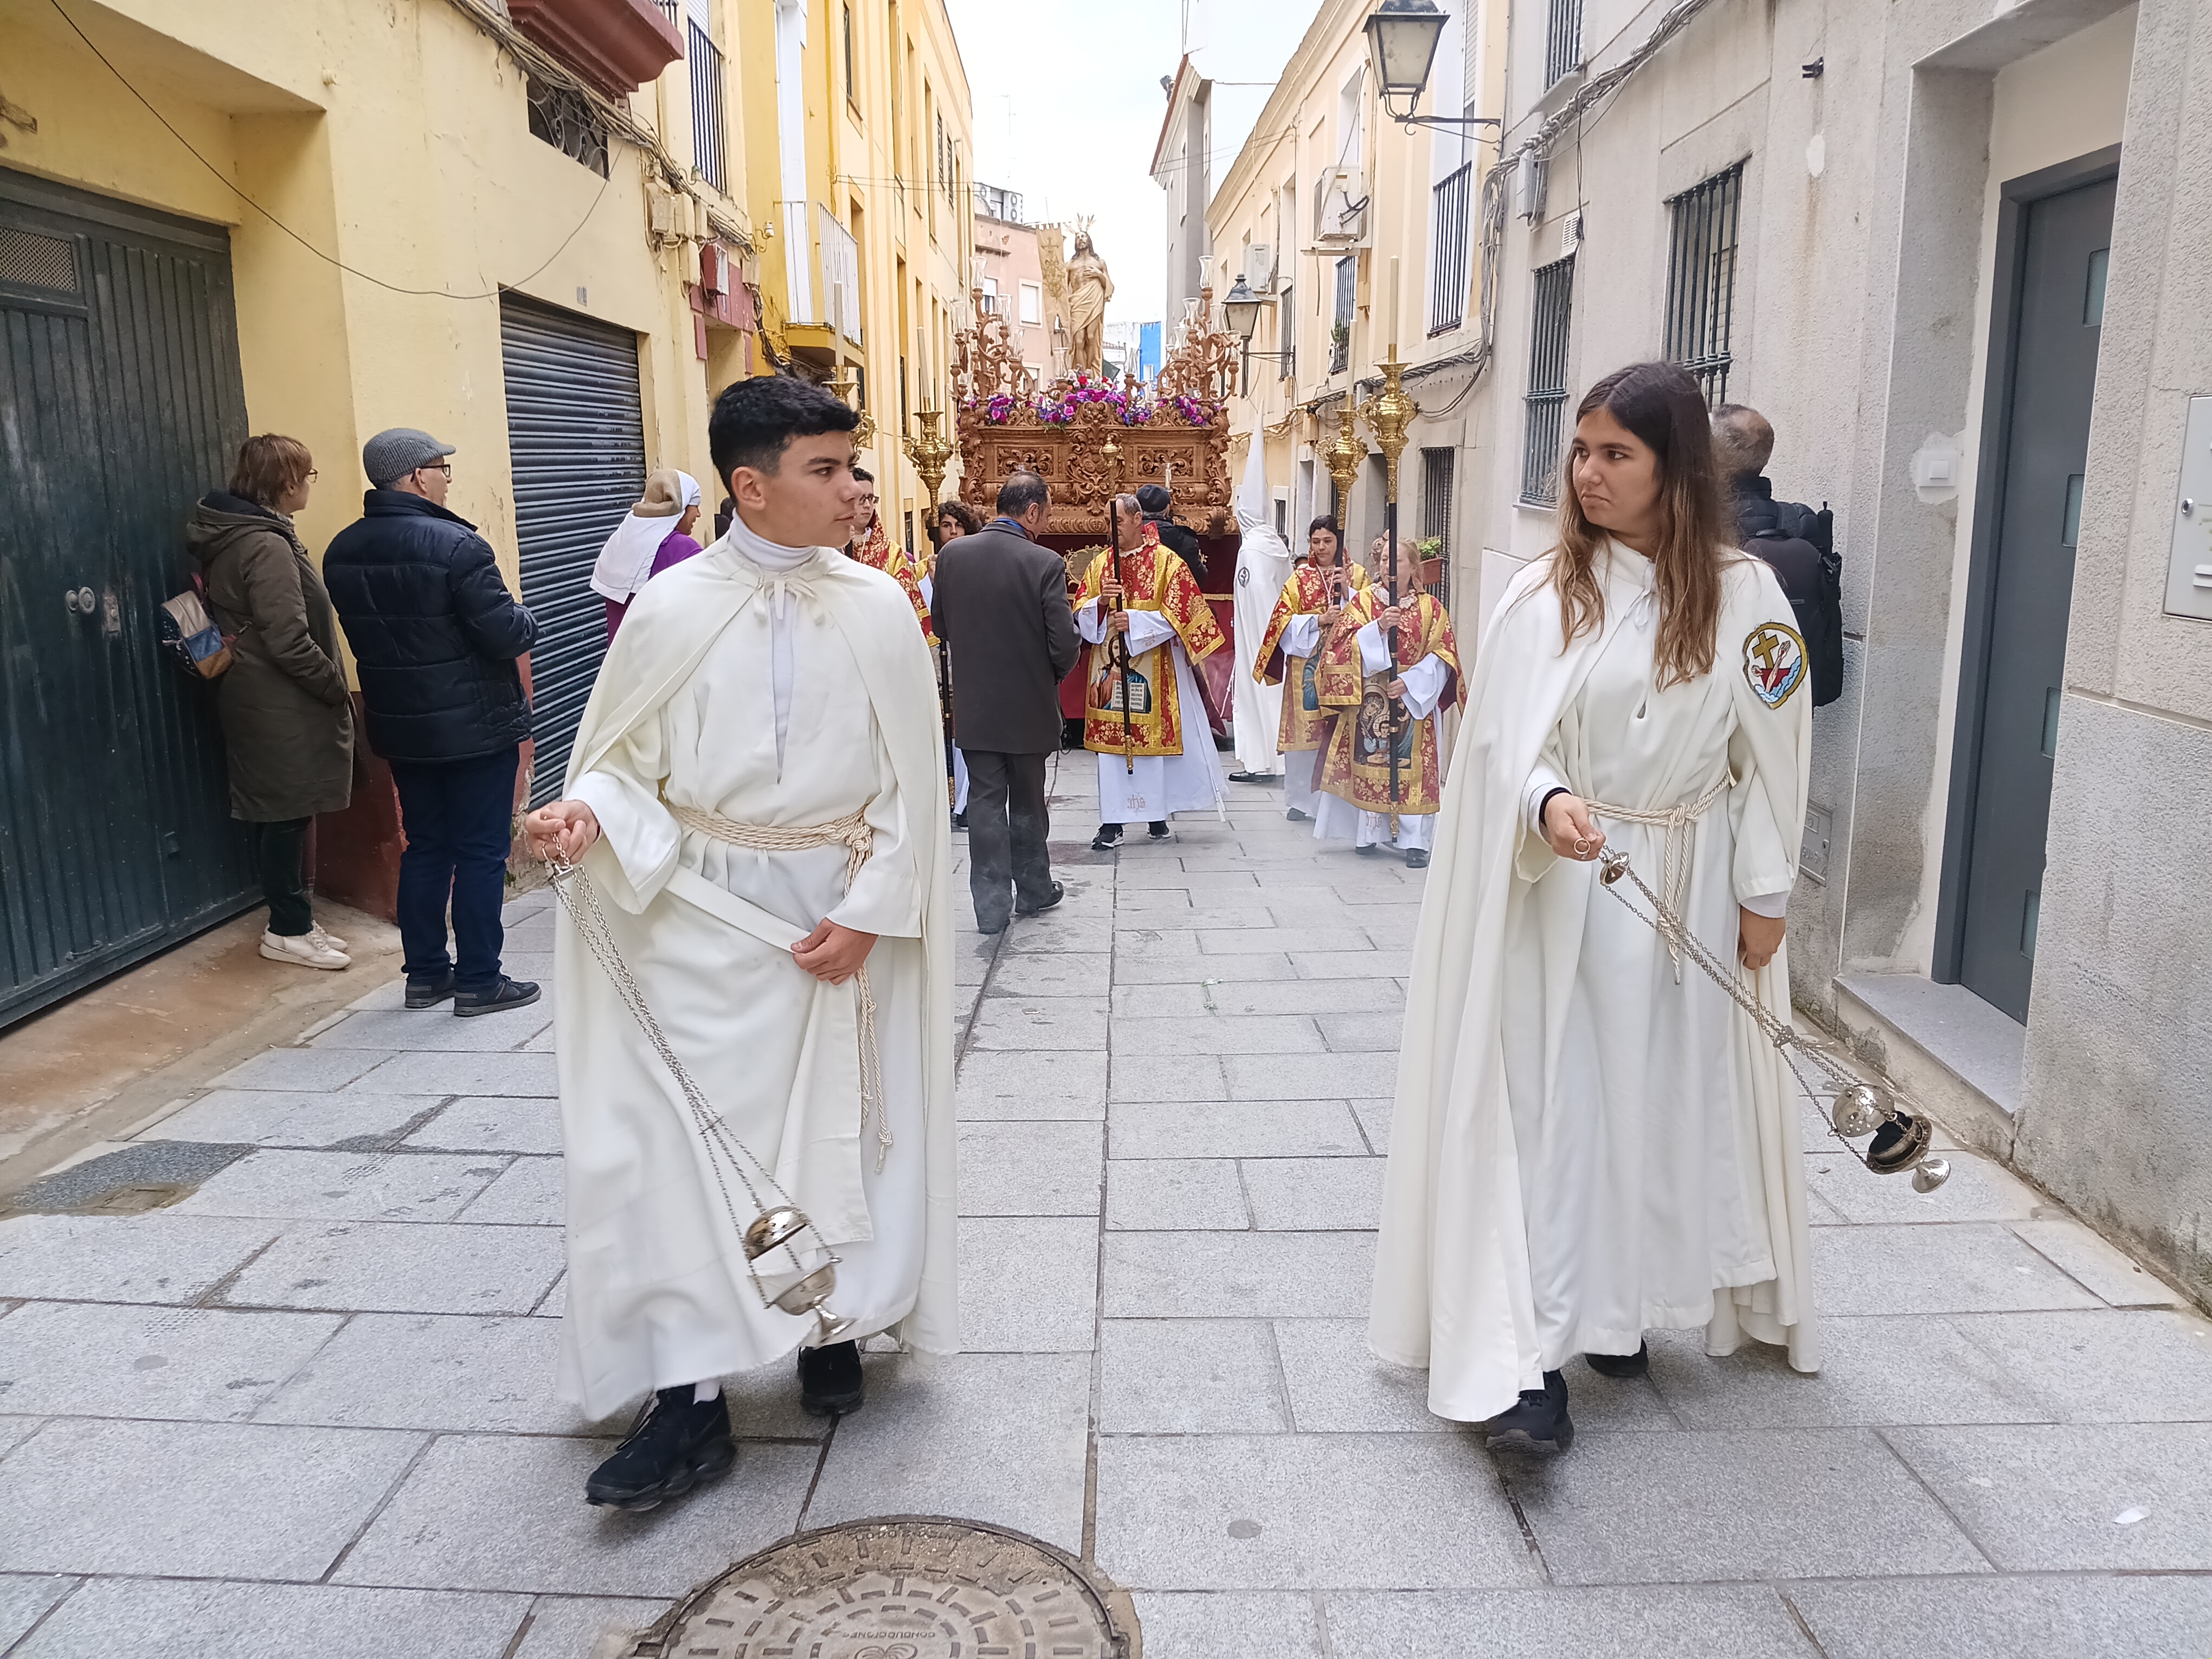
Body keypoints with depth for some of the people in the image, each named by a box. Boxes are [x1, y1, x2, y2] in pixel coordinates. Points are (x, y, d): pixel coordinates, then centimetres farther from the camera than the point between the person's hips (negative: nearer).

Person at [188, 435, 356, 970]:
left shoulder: (229, 537, 12)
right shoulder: (267, 547, -19)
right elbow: (289, 642, -23)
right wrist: (337, 689, -12)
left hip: (260, 700, 10)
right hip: (282, 708, -10)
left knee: (281, 815, 15)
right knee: (287, 813, -1)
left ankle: (293, 920, 24)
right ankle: (289, 931, 9)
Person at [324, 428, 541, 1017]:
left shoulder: (342, 551, 5)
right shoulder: (456, 545, -20)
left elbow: (364, 635, 12)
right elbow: (506, 635, -20)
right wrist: (528, 619, 0)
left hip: (400, 725, 7)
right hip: (474, 725, -7)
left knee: (424, 848, 16)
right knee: (481, 852, 2)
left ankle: (425, 974, 23)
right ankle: (478, 981, 8)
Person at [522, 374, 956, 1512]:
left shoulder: (876, 607, -4)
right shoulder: (673, 608, -6)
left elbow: (910, 779, -3)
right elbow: (628, 756, 2)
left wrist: (867, 913, -9)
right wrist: (583, 812, -19)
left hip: (839, 912, 1)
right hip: (703, 913, -1)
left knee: (833, 1127, 12)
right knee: (684, 1135, -2)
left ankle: (827, 1326, 34)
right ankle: (690, 1401, 8)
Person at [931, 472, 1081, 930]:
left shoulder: (952, 554, -4)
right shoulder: (1045, 564, -17)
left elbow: (941, 625, 5)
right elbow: (1065, 644, -18)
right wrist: (1052, 674, 4)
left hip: (973, 704, 2)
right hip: (1029, 704, -2)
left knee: (985, 802, 8)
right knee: (1027, 802, 15)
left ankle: (991, 905, 8)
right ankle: (1033, 889, 29)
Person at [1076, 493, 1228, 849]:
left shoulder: (1167, 562, -2)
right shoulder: (1100, 564, 9)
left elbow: (1177, 615, -9)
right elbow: (1082, 617, 6)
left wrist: (1134, 622, -18)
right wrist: (1101, 601, -15)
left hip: (1154, 670, -3)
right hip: (1110, 668, 3)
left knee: (1153, 737, 3)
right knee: (1111, 741, 1)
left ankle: (1157, 815, 16)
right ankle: (1112, 822, 4)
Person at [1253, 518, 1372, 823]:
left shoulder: (1358, 575, 10)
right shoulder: (1299, 578, 10)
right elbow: (1283, 621, 1)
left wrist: (1348, 592, -11)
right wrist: (1319, 620, -12)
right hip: (1306, 666, 0)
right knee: (1304, 729, -2)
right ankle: (1300, 800, 8)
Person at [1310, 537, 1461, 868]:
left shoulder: (1431, 607, 5)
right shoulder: (1363, 601, 5)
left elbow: (1442, 657, -2)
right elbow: (1344, 646, -6)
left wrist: (1409, 682, -14)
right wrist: (1379, 628, -20)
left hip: (1415, 700, -1)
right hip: (1369, 700, 1)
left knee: (1413, 770, -4)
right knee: (1370, 764, 2)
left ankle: (1415, 841, -2)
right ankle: (1369, 832, 13)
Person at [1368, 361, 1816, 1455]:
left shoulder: (1745, 596, -1)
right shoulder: (1544, 596, -5)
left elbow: (1771, 752, 2)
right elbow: (1505, 746, -8)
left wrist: (1763, 894, 1)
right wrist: (1550, 803, -29)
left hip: (1691, 886, 2)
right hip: (1564, 886, -2)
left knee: (1670, 1094, 11)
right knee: (1553, 1100, -4)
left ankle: (1628, 1303, 31)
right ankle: (1532, 1354, -1)